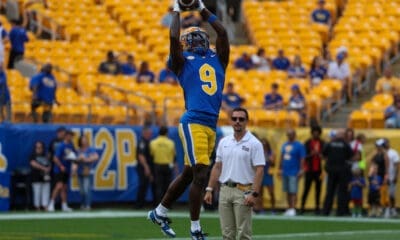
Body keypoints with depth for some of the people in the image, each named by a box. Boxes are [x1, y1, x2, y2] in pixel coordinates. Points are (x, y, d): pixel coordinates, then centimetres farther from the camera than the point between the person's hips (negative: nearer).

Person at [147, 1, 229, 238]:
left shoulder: (217, 59, 20)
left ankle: (160, 213, 29)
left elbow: (222, 32, 18)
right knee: (200, 175, -9)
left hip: (211, 127, 7)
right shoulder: (183, 61, 5)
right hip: (194, 123, -7)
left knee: (189, 174, 14)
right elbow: (174, 37, -7)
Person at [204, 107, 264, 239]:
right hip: (225, 190, 5)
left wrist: (254, 194, -19)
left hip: (243, 191, -5)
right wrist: (209, 189, 7)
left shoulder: (254, 143, -6)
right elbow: (217, 167, 14)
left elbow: (259, 170, -11)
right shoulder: (224, 142, 11)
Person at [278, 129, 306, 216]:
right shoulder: (285, 145, 16)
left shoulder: (299, 146, -5)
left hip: (294, 173, -7)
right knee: (287, 192, 9)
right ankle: (289, 208, 14)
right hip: (285, 172, 7)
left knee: (293, 191, -9)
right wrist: (280, 169, 19)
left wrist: (301, 170, -15)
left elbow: (302, 159, -9)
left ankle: (293, 209, -11)